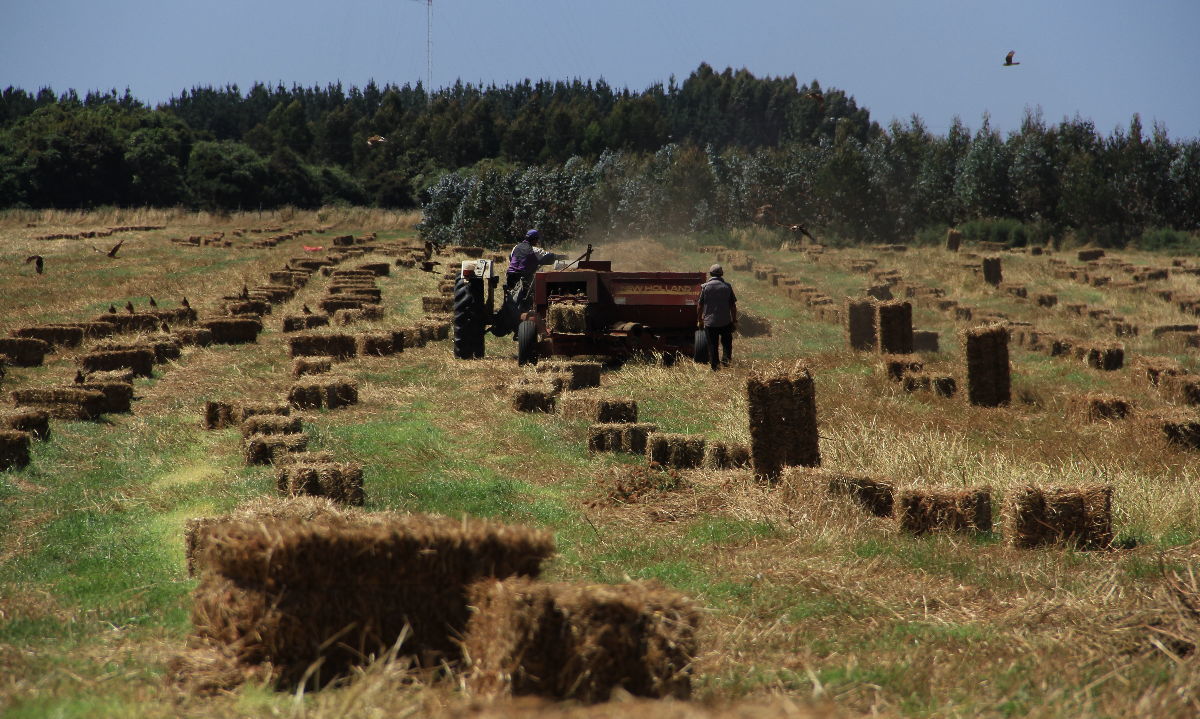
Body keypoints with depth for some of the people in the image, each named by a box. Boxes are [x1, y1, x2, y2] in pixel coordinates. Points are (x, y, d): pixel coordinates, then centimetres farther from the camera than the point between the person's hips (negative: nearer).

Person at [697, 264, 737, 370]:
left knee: (712, 345, 7)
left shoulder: (705, 286, -4)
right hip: (725, 321, 1)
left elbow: (700, 305, -1)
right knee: (727, 342, 19)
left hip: (710, 321, -1)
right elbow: (733, 305, 2)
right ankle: (726, 358, -2)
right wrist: (734, 320, 11)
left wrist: (700, 319, 11)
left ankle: (714, 367, 8)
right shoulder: (727, 286, -1)